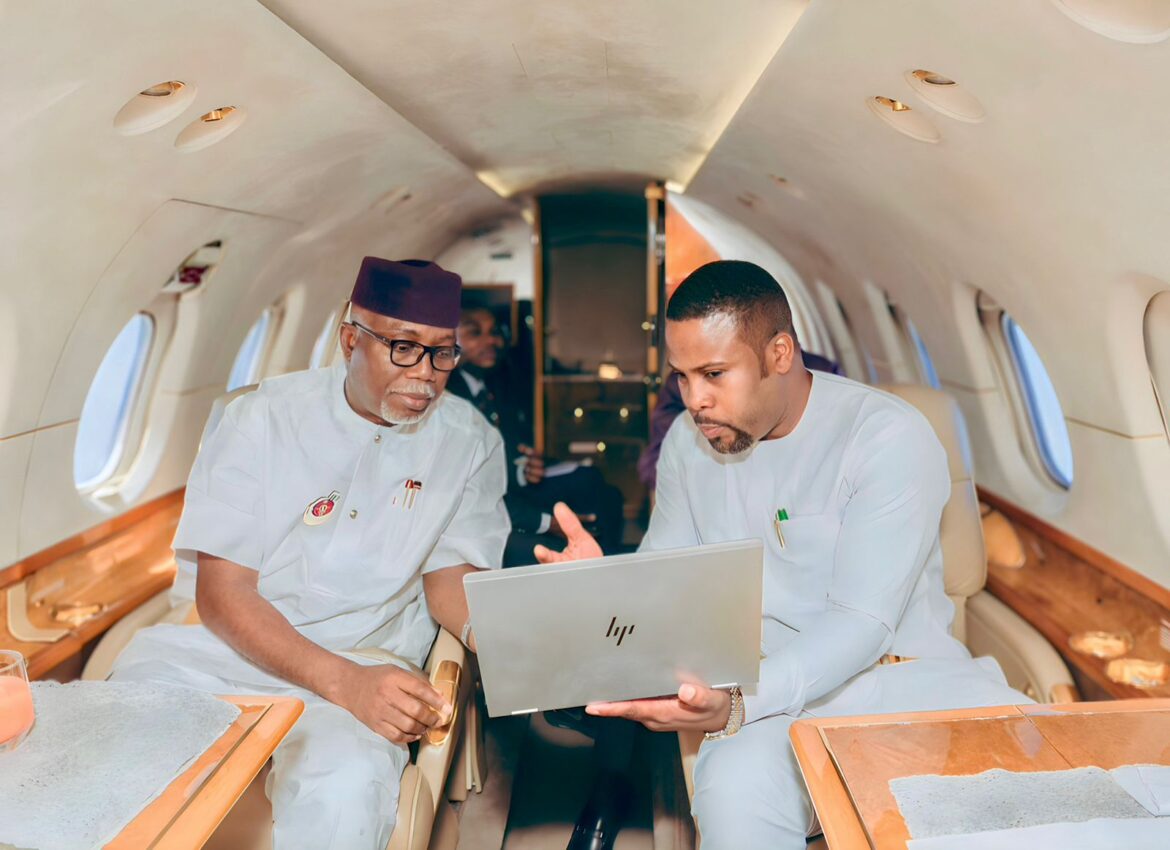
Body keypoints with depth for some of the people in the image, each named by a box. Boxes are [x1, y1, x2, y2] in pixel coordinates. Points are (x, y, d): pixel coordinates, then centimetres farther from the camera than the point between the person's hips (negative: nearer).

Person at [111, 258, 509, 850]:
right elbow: (222, 592, -9)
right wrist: (344, 683, -24)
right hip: (224, 644, 1)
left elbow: (448, 577, 6)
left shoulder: (469, 443, 1)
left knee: (343, 790, -32)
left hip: (366, 662, 0)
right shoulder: (263, 417, -4)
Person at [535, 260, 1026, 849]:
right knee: (734, 791, -33)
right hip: (772, 694, 1)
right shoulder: (688, 442, 5)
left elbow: (861, 623, -19)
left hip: (904, 674, 0)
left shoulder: (891, 437, -12)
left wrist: (736, 704, -34)